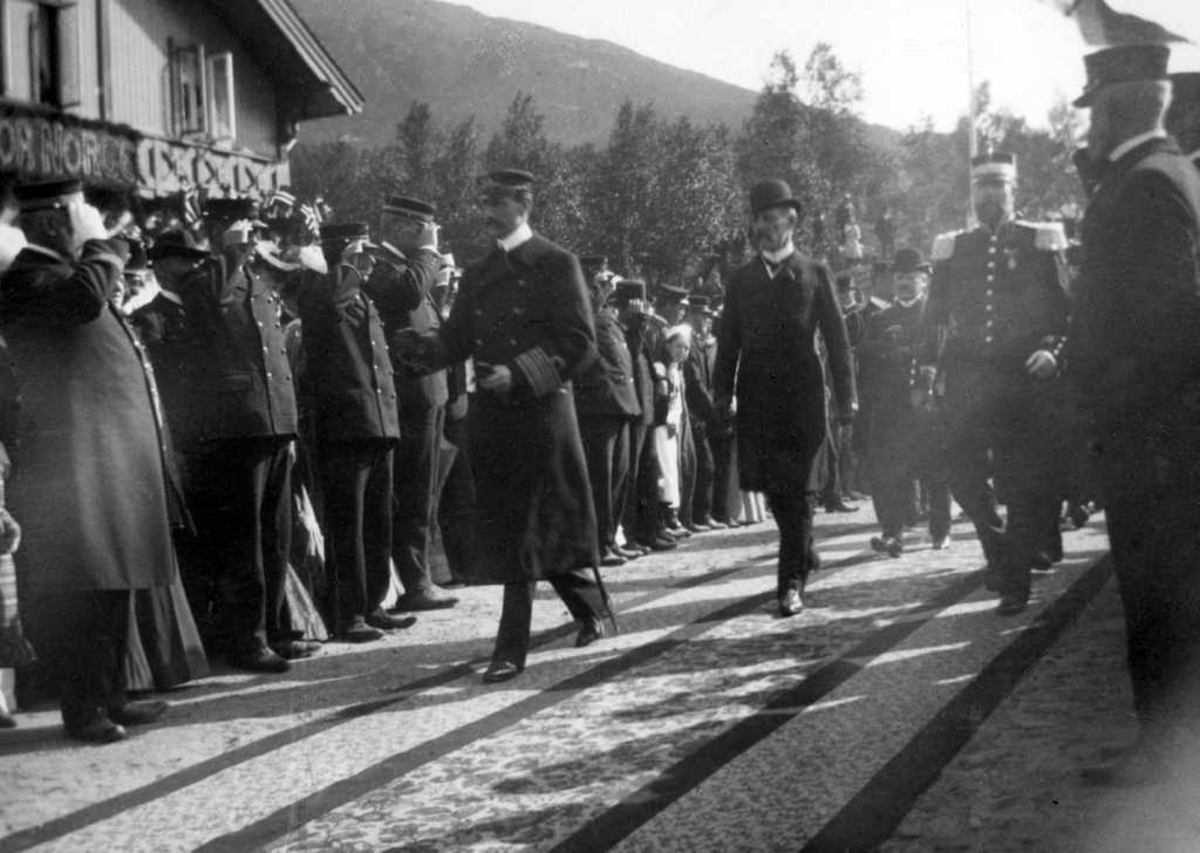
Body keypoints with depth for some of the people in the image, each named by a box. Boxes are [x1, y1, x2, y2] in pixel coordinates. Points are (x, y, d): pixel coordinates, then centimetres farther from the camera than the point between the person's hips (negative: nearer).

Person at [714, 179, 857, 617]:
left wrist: (846, 397, -1)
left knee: (793, 486, -7)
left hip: (802, 396, -3)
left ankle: (792, 581, -1)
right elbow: (729, 342, 11)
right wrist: (722, 395, 0)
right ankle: (803, 551, 27)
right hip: (756, 396, 3)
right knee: (763, 481, 0)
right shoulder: (741, 280, 14)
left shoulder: (815, 274, 7)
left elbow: (837, 338, 5)